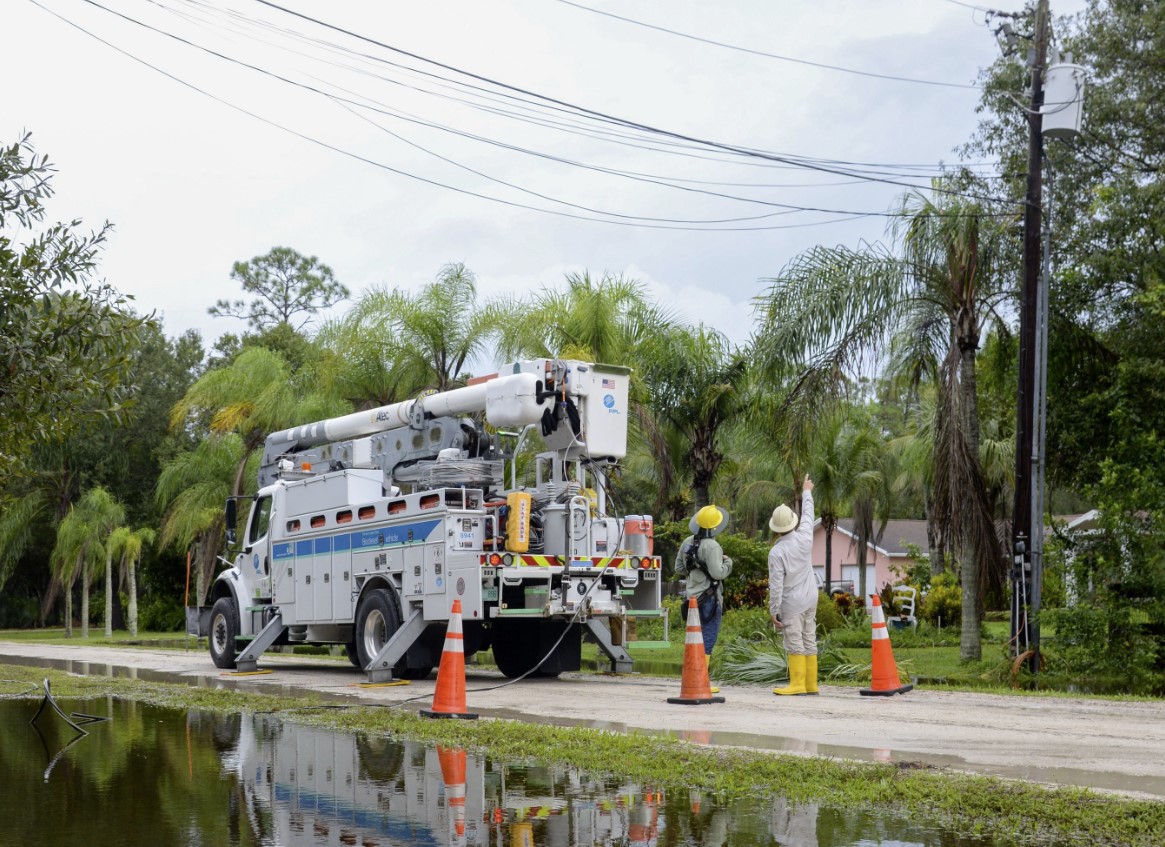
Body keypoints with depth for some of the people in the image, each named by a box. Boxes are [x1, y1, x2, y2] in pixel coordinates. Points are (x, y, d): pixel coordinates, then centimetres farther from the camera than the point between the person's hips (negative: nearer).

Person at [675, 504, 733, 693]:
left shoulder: (687, 542, 7)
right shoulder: (711, 546, -18)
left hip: (693, 597, 8)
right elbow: (717, 572, -21)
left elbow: (679, 568, 13)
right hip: (709, 598, -8)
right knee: (707, 639, -4)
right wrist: (727, 563, -4)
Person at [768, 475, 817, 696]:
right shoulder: (804, 538, -4)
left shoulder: (776, 552, -17)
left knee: (794, 643, -4)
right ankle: (811, 684, 11)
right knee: (809, 641, 8)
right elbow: (808, 515, 16)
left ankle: (797, 684, -6)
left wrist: (774, 611, -9)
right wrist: (806, 492, 32)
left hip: (792, 603, -6)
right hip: (810, 598, 6)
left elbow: (776, 585, -16)